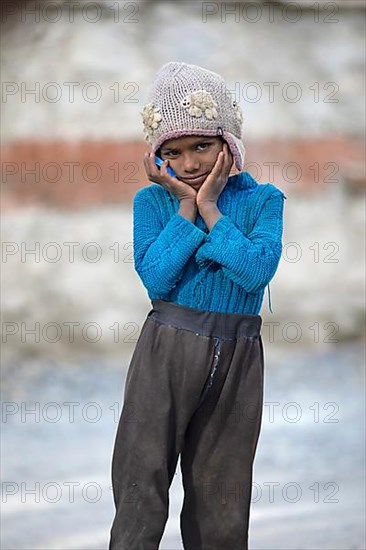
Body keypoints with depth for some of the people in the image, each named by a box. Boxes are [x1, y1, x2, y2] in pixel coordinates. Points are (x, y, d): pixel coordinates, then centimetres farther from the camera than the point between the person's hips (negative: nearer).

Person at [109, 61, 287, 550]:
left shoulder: (263, 200, 1)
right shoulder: (153, 200, 2)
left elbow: (256, 271, -15)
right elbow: (155, 277, -13)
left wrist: (209, 206, -11)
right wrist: (186, 206, -10)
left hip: (237, 361, 1)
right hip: (166, 352, -1)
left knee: (221, 500, 9)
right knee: (142, 487, -2)